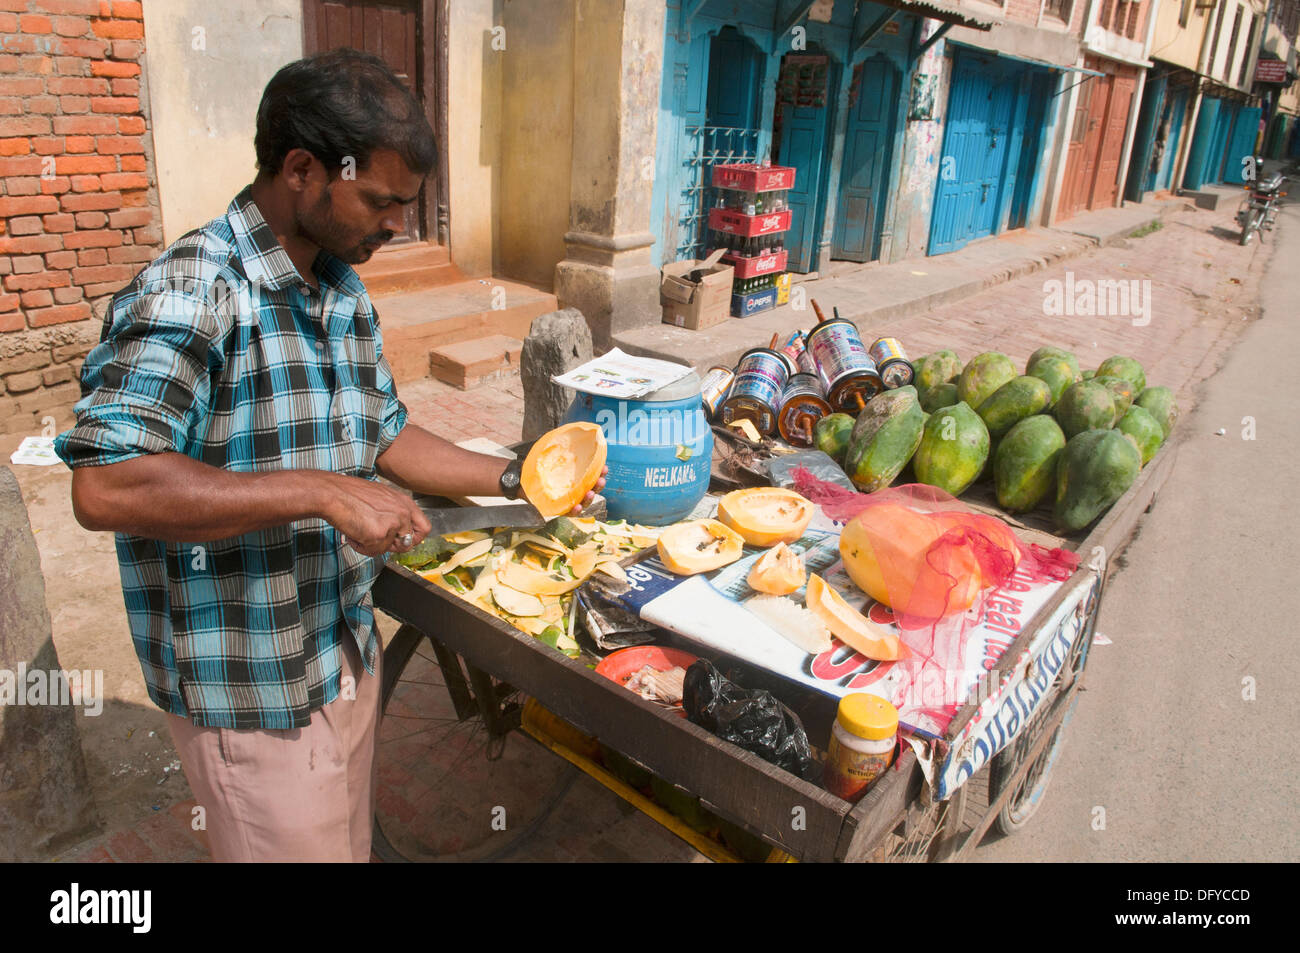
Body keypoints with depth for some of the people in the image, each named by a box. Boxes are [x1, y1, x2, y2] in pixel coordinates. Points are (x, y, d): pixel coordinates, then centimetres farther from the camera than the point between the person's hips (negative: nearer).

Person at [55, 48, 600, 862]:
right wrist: (323, 493, -33)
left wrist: (511, 479, 3)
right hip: (252, 692, -7)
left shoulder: (347, 295, 5)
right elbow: (105, 487, -31)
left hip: (350, 656, 8)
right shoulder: (192, 295, -22)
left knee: (349, 841, 25)